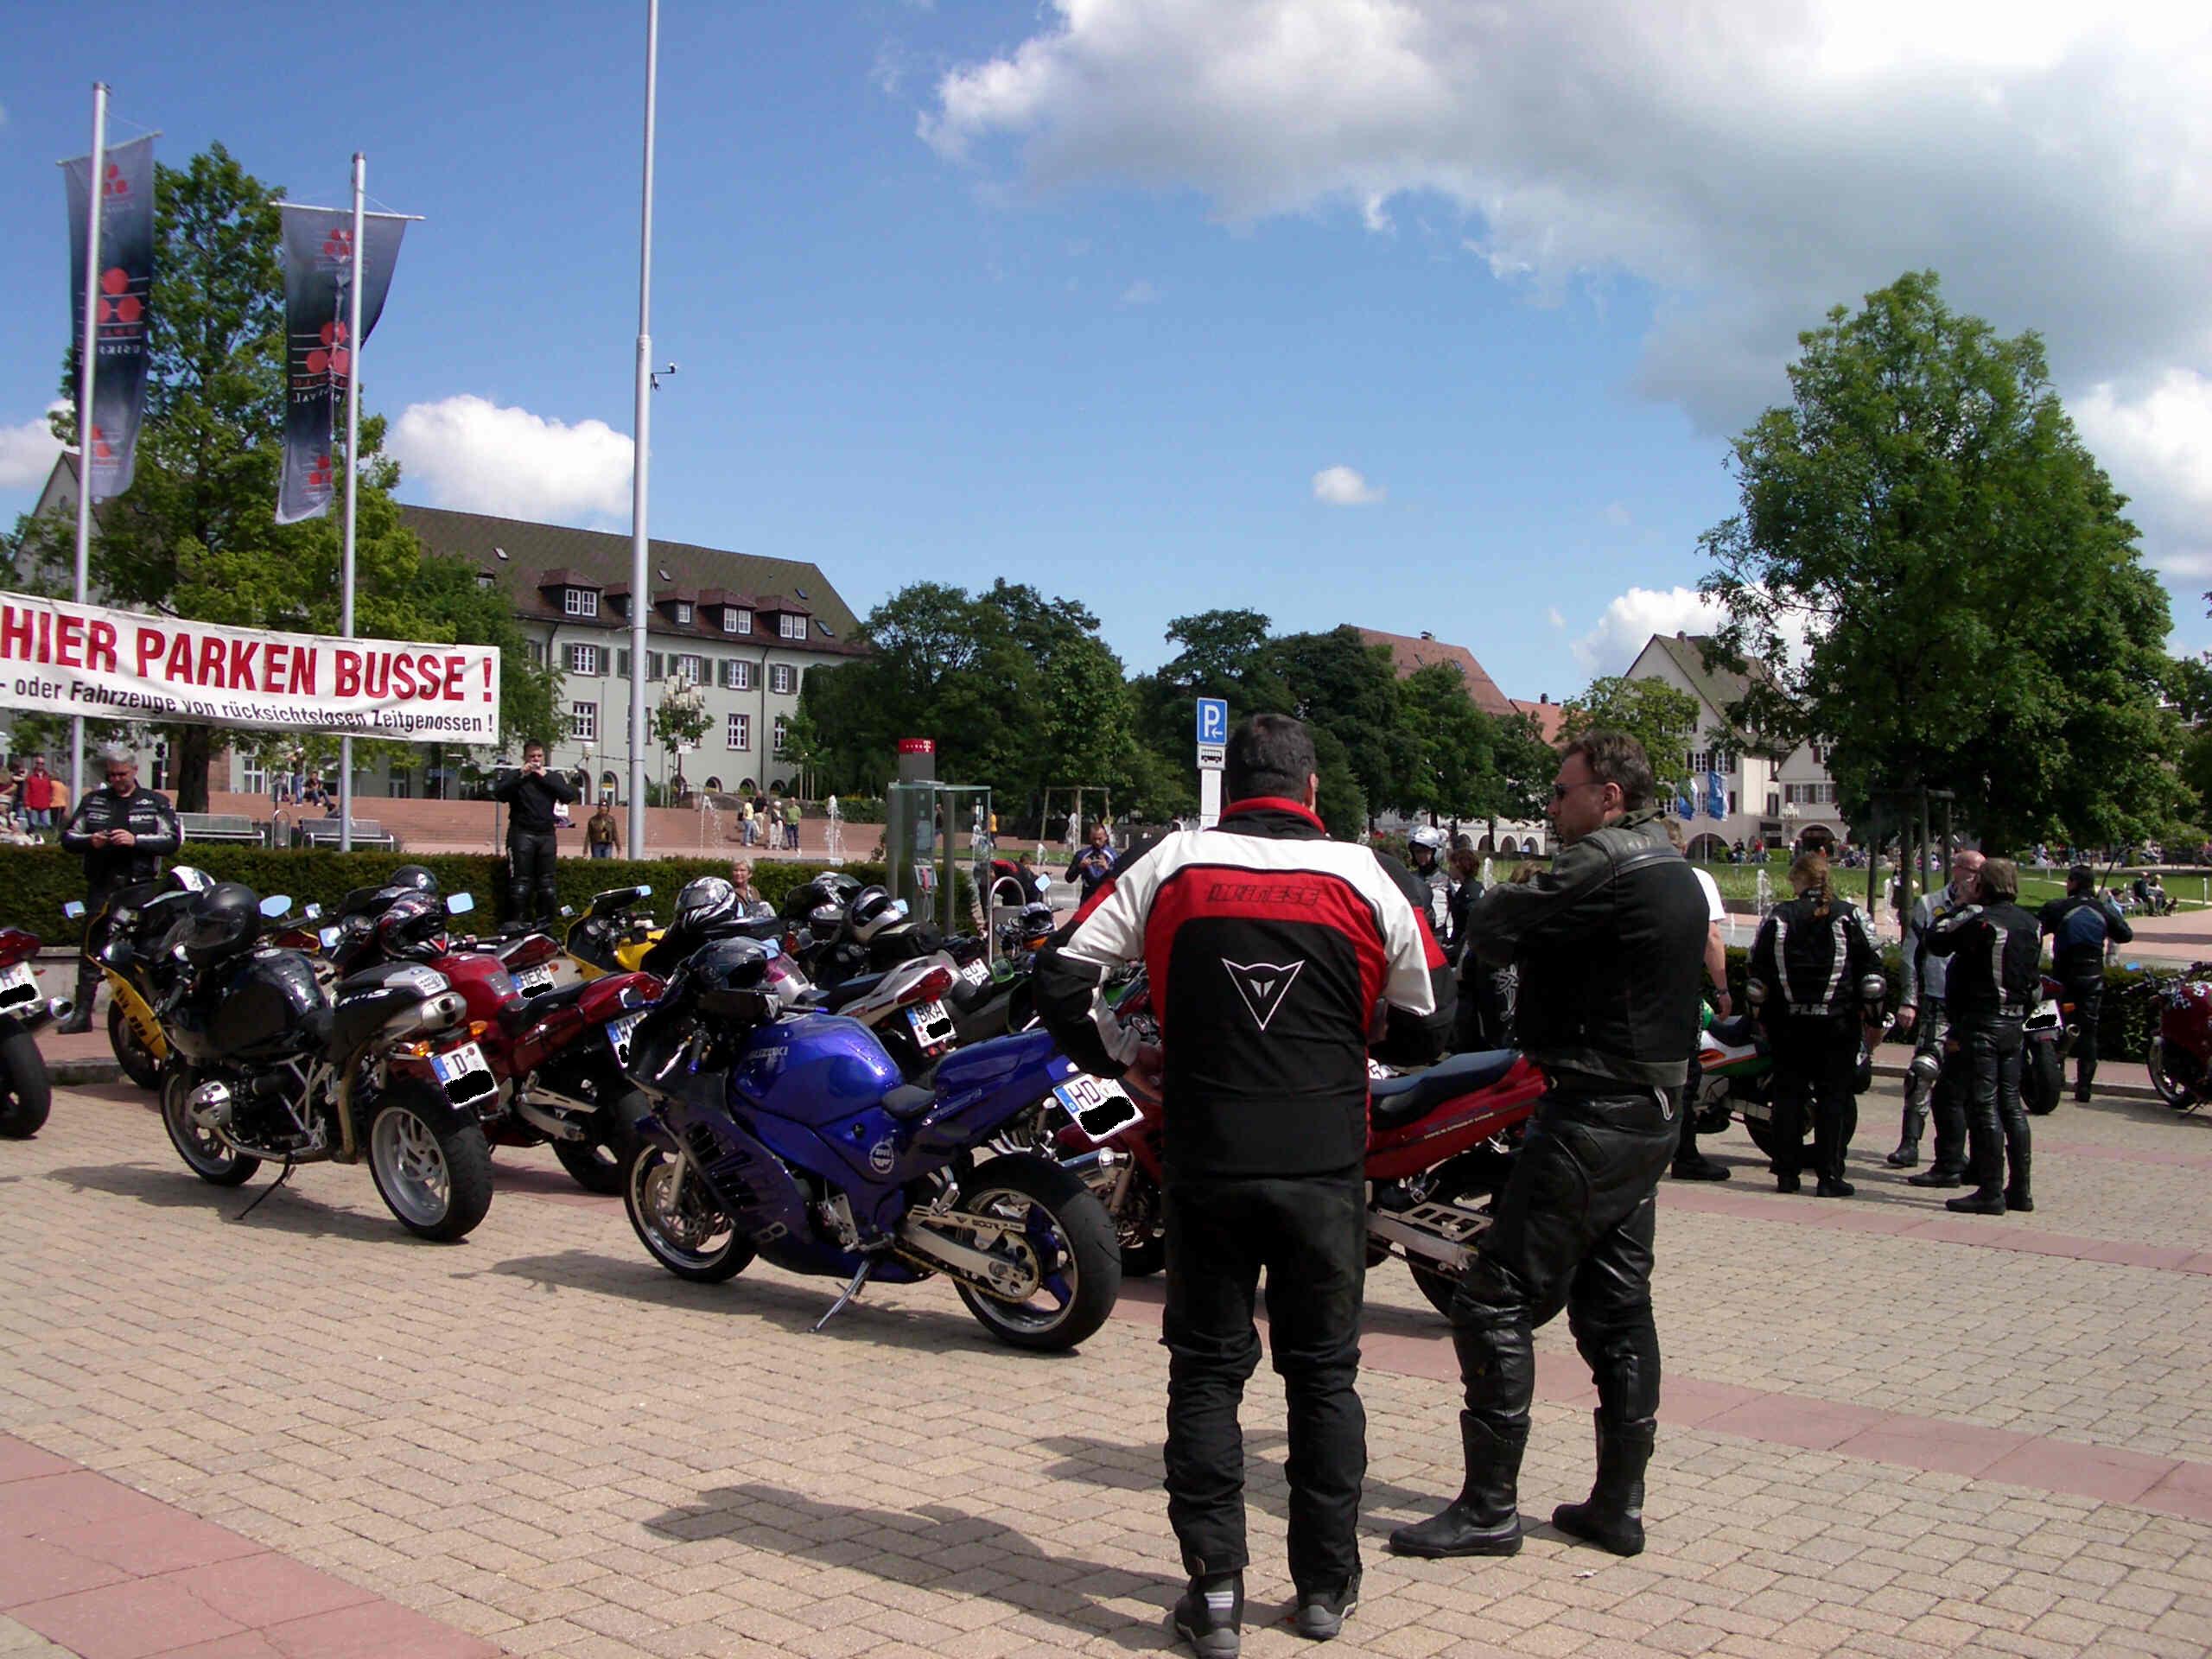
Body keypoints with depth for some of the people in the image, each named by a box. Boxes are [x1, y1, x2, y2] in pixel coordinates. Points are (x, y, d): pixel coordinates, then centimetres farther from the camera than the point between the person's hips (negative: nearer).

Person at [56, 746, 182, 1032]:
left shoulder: (157, 803, 9)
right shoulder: (92, 801, 17)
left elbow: (173, 840, -1)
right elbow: (68, 837, 16)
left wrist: (136, 840, -15)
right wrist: (89, 841, -6)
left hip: (141, 887, -2)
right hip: (101, 885, 2)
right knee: (91, 951, -1)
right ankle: (82, 1013, 1)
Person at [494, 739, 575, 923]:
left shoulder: (554, 777, 16)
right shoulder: (514, 777, 8)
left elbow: (569, 795, -1)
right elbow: (498, 794, -9)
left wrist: (545, 778, -5)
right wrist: (521, 776, -14)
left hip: (546, 834, 3)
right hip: (522, 833, -3)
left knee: (546, 883, 3)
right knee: (520, 882, -10)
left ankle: (544, 921, 9)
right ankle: (516, 922, -10)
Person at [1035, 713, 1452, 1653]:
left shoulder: (1171, 865, -1)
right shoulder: (1369, 878, -1)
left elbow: (1060, 975, -2)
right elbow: (1430, 1026, 5)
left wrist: (1117, 1058, 12)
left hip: (1206, 1163, 0)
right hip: (1325, 1169, 0)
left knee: (1206, 1372, 11)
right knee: (1324, 1373, 13)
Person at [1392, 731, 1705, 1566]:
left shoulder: (1604, 866, -16)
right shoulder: (1678, 877, 15)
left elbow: (1492, 929, -15)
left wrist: (1502, 899, 7)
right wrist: (1537, 916, 7)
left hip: (1591, 1115, -10)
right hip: (1653, 1114, 10)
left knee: (1496, 1303, -5)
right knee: (1617, 1309, 14)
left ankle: (1489, 1505, -2)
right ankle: (1618, 1504, 19)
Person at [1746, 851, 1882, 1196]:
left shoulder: (1778, 916, 0)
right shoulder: (1849, 916, -1)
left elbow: (1759, 969, 1)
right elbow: (1871, 965, -2)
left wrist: (1763, 1016, 10)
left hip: (1789, 1022, 1)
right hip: (1838, 1022, -1)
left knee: (1788, 1094, 8)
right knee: (1834, 1097, 2)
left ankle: (1786, 1173, 9)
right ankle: (1829, 1176, -1)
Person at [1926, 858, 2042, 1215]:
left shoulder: (1979, 918, -14)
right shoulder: (2030, 923, 9)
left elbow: (1936, 943, -3)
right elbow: (2035, 980, 17)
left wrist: (1962, 906, 4)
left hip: (1982, 1020, -8)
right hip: (2015, 1021, 8)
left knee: (1985, 1107, -5)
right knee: (2011, 1105, 13)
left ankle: (1991, 1192, -5)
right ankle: (2019, 1189, 16)